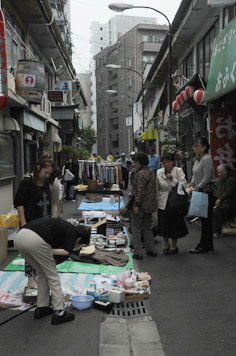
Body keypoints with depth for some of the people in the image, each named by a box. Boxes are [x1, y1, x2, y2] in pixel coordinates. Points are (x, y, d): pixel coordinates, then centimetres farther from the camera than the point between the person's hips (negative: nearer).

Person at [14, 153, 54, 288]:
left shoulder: (46, 183, 6)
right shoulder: (27, 183, -14)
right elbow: (19, 203, -12)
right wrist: (23, 223, -16)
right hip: (31, 223, -6)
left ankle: (37, 276, 26)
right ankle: (31, 280, 14)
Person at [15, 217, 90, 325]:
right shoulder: (73, 231, 14)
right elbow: (66, 252, -6)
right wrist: (50, 251, 7)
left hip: (20, 236, 8)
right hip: (35, 240, -8)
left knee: (43, 274, 25)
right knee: (52, 276, 10)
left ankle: (41, 308, 31)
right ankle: (59, 313, 13)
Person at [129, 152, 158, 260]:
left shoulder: (141, 174, -18)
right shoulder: (151, 172, 12)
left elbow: (140, 191, -23)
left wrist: (136, 205, -19)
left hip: (141, 206, -9)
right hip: (150, 205, 9)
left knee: (136, 229, 0)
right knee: (147, 227, 19)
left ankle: (138, 253, 3)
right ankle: (151, 250, 25)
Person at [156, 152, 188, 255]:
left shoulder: (178, 171, -4)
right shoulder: (159, 172, 1)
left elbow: (183, 185, -11)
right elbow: (156, 188, 6)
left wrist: (173, 179, -21)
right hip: (162, 202, 2)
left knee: (175, 223, 7)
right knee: (163, 224, 7)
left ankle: (174, 246, 27)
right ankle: (166, 244, 30)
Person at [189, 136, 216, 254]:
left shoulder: (207, 159, -14)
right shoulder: (197, 159, 14)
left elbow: (206, 179, -19)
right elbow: (195, 175, 19)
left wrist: (197, 189, -15)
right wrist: (192, 186, 5)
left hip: (207, 193, -9)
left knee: (206, 219, -2)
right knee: (205, 219, 13)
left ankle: (203, 245, 5)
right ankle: (209, 245, 21)